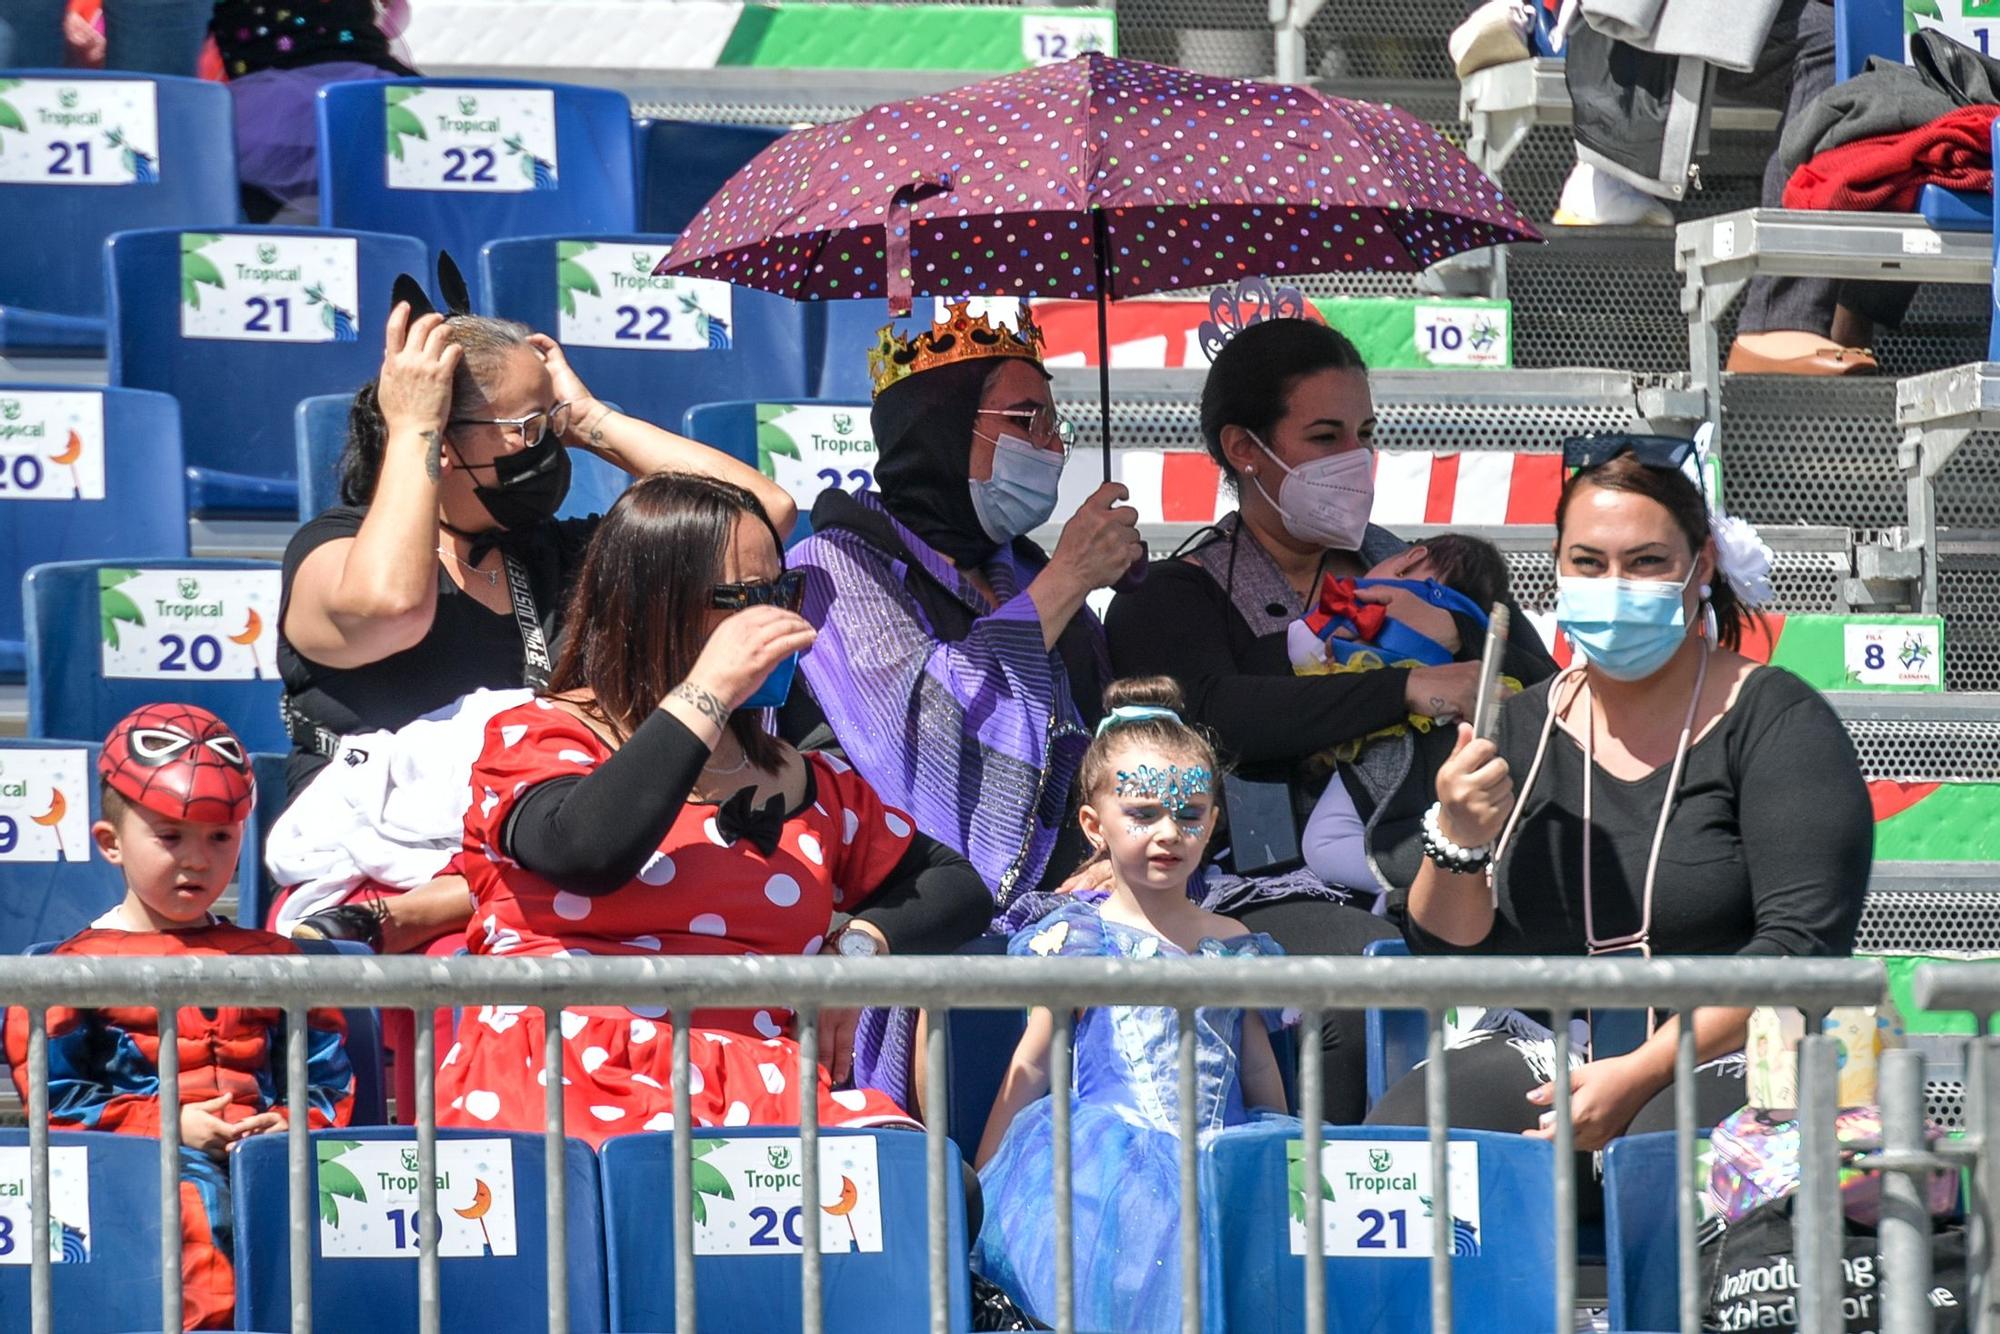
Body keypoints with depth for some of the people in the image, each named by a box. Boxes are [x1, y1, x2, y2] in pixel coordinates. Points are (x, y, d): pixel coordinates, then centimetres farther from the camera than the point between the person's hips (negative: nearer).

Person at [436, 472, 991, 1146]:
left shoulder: (806, 786, 26)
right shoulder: (534, 739, 11)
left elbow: (958, 888, 30)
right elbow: (589, 851, -13)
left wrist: (858, 945, 8)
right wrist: (708, 693, -5)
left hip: (755, 1090, 5)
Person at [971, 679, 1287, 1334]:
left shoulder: (1233, 945, 19)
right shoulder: (1081, 936, 7)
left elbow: (1260, 1073, 26)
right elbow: (1030, 1069, 8)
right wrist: (977, 1182, 5)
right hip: (1107, 1152, -4)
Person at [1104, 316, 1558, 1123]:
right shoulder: (1170, 601, 8)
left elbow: (1542, 687, 17)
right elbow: (1216, 715, -14)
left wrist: (1453, 635, -3)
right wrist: (1411, 690, -15)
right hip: (1267, 895, -4)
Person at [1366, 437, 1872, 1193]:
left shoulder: (1773, 721, 0)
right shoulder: (1522, 728, 14)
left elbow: (1804, 948, -11)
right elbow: (1446, 959, 13)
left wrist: (1640, 1073, -19)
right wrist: (1457, 844, -9)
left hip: (1732, 1058, -5)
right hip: (1543, 1059, 5)